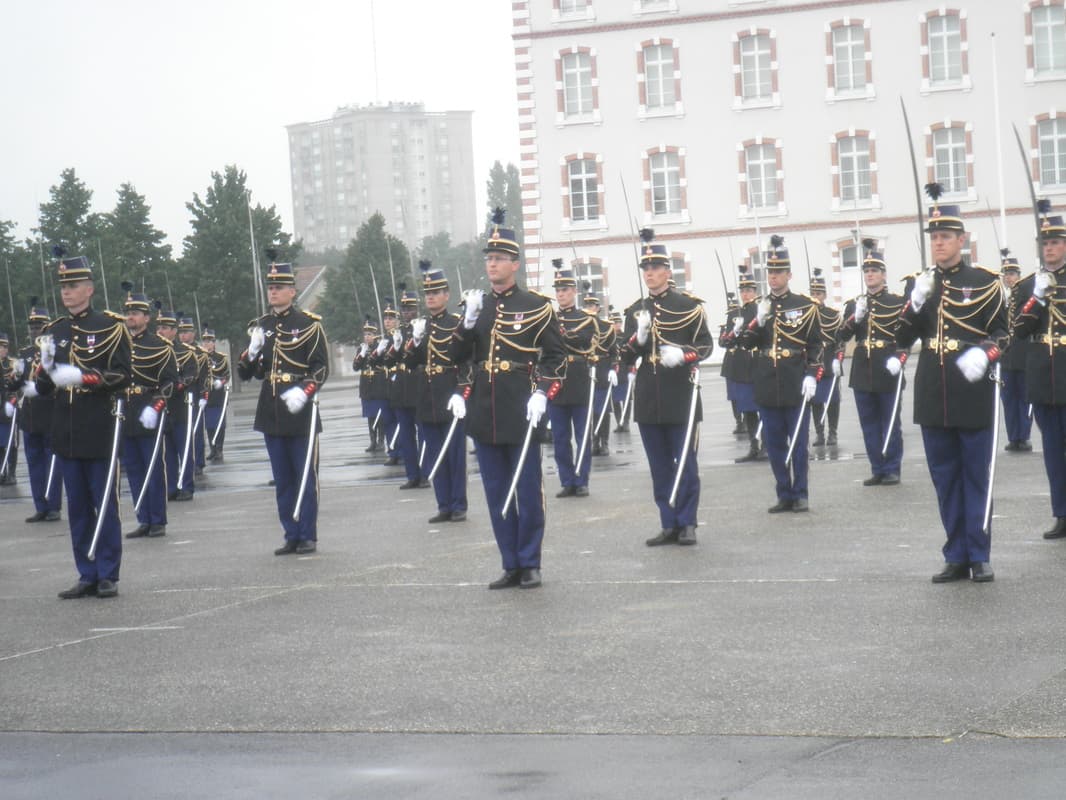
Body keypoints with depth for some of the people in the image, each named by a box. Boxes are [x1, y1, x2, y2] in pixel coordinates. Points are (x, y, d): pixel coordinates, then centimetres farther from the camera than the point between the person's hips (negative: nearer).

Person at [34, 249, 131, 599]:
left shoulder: (110, 326, -3)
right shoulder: (54, 331, 12)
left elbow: (122, 376, -9)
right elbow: (43, 387, 13)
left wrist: (80, 377, -21)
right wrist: (45, 368, -9)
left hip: (100, 427, -5)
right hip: (66, 430, 5)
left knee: (105, 503, -2)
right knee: (77, 505, 7)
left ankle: (108, 576, 4)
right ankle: (87, 575, 13)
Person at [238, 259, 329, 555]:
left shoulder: (309, 324, -2)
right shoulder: (260, 326, 12)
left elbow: (321, 367, -5)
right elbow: (246, 371, 15)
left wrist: (305, 391, -21)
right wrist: (251, 353, -7)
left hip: (300, 411, -5)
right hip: (271, 413, 5)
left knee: (305, 476, 0)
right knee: (282, 480, 8)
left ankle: (308, 536, 6)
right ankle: (291, 536, 14)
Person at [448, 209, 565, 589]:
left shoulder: (537, 307, -2)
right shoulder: (476, 305, 12)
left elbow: (555, 356, -2)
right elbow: (456, 356, 10)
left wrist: (542, 393, -15)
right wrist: (468, 321, -6)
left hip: (521, 414, -5)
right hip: (485, 415, 5)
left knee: (528, 490, 0)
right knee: (496, 493, 7)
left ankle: (530, 564, 8)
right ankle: (511, 564, 14)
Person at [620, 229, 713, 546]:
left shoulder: (689, 305, -1)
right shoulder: (635, 311, 10)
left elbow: (706, 345, -1)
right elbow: (626, 357, 9)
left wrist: (682, 354, -20)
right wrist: (638, 338, -11)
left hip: (681, 396, -4)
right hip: (648, 398, 4)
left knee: (685, 461, -1)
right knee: (659, 466, 7)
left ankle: (687, 524, 5)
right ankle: (669, 525, 12)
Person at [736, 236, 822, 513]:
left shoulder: (805, 306, 2)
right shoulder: (755, 308, 10)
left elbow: (816, 345, 1)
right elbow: (746, 342, 2)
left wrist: (812, 375, -10)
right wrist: (758, 321, -15)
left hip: (796, 386, -3)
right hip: (767, 387, 3)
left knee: (798, 442, 0)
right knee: (774, 443, 5)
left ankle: (800, 495, 8)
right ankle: (785, 495, 12)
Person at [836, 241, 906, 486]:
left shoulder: (897, 302, 1)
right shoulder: (854, 304, 11)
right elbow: (843, 336, 2)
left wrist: (899, 358, -18)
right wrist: (855, 318, -15)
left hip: (888, 372, -4)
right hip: (862, 372, 4)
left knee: (891, 424, 1)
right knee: (869, 425, 7)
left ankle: (892, 470, 7)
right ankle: (878, 470, 14)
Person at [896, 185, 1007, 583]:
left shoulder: (984, 281, -1)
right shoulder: (921, 285, 10)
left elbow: (1002, 333, 0)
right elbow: (902, 339, 9)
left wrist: (984, 353, -21)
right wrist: (915, 302, -8)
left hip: (973, 396, -4)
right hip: (933, 397, 4)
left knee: (976, 476, 2)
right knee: (945, 479, 7)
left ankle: (979, 556, 8)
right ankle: (957, 556, 14)